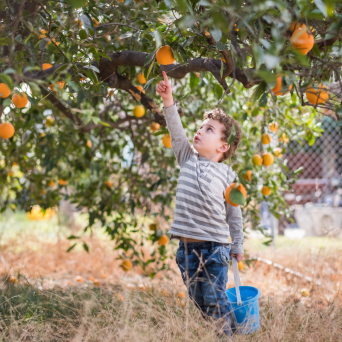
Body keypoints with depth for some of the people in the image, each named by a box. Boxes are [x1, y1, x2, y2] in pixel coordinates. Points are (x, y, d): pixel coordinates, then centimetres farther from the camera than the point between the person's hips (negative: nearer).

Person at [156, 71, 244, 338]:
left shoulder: (227, 174, -1)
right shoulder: (188, 158, 7)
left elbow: (234, 214, 5)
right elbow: (177, 133, -6)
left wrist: (238, 247, 8)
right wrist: (169, 103, -18)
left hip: (216, 246, -3)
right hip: (187, 246, 4)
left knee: (215, 301, -2)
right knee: (197, 300, 13)